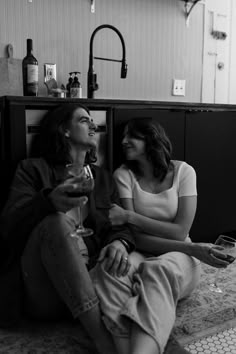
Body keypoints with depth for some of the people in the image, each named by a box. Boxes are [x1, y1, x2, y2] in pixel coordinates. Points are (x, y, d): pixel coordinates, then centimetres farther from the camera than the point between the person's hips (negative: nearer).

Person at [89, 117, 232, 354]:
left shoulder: (183, 171, -3)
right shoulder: (123, 174, -2)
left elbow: (180, 232, -11)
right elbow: (137, 237, -10)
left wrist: (129, 216, -17)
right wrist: (193, 249, -20)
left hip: (178, 258, 0)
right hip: (142, 255, 1)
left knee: (159, 270, -37)